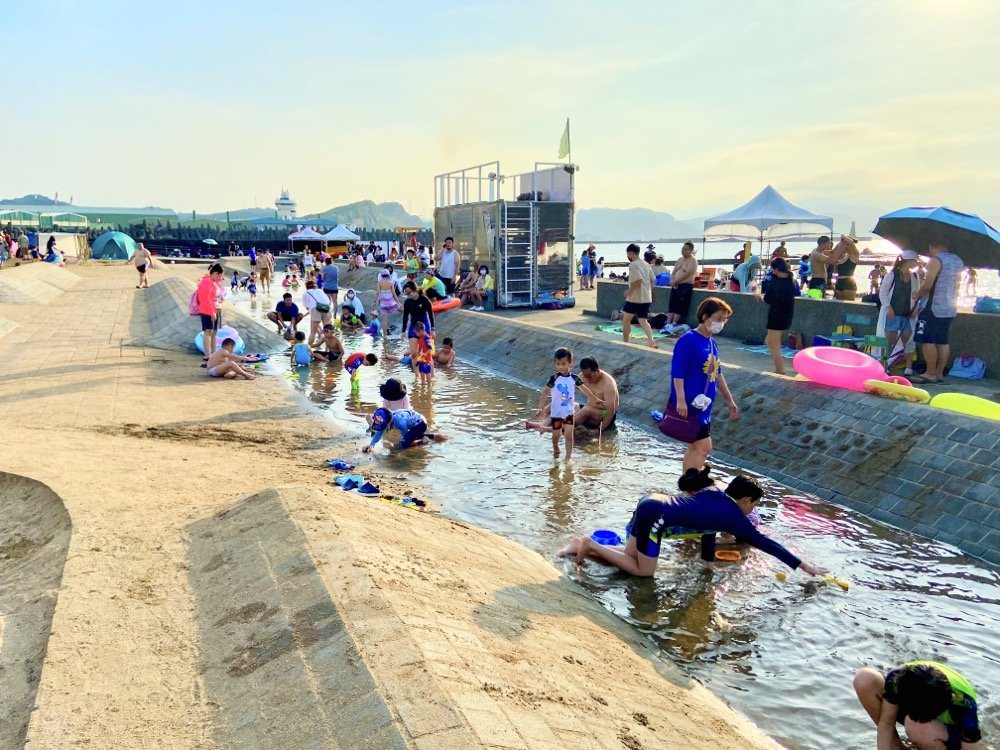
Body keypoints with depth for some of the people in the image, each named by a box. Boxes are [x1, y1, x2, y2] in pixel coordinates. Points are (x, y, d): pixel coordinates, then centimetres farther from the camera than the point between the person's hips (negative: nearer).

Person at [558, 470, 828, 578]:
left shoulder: (715, 491, 15)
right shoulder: (734, 516, -3)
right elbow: (765, 543, 2)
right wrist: (805, 567, 8)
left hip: (650, 503, 8)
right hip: (655, 515, -8)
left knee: (631, 557, 19)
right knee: (643, 571, 5)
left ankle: (585, 545, 9)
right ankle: (591, 545, -3)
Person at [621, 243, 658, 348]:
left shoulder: (633, 265, -13)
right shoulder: (646, 264, 12)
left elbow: (638, 280, -24)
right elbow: (652, 281, 14)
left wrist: (628, 291, -14)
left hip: (635, 298, -7)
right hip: (647, 298, 7)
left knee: (626, 319, 9)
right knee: (643, 321, 9)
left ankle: (625, 342, 14)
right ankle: (651, 341, -8)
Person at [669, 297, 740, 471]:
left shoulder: (712, 344, 13)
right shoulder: (688, 341, -13)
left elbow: (717, 375, 22)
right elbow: (677, 373, -19)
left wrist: (731, 402, 25)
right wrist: (680, 400, -27)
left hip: (703, 407, 9)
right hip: (690, 406, -9)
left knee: (695, 447, 13)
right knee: (703, 447, -11)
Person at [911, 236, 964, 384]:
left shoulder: (936, 260, -12)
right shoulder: (958, 260, 15)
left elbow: (927, 284, -19)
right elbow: (957, 283, 21)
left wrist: (918, 294, 0)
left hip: (934, 307, -9)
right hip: (950, 308, 9)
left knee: (927, 340, -6)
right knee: (942, 341, 10)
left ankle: (930, 374, -7)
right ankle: (939, 373, 12)